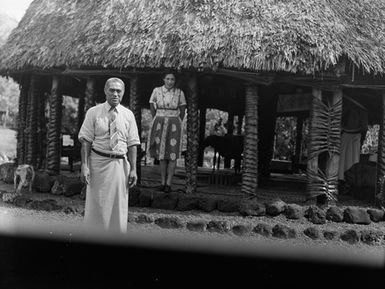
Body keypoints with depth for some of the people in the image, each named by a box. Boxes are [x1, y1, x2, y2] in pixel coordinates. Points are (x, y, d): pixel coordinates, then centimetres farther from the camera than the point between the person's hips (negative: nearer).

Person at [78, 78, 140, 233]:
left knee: (119, 205, 8)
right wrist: (84, 165, -12)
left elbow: (132, 144, 4)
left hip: (120, 164, 2)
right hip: (98, 162, -2)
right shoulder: (93, 112, 0)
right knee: (96, 204, 4)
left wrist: (133, 169, -2)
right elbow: (86, 141, -3)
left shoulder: (128, 115, 5)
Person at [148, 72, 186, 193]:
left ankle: (168, 183, 2)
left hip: (174, 125, -1)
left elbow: (182, 110, 7)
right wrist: (157, 121, 7)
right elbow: (152, 107, 9)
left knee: (172, 154, -4)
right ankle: (162, 182, 14)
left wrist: (177, 123, 4)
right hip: (160, 124, 1)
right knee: (161, 153, 6)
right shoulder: (157, 91, 0)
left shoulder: (179, 93, -2)